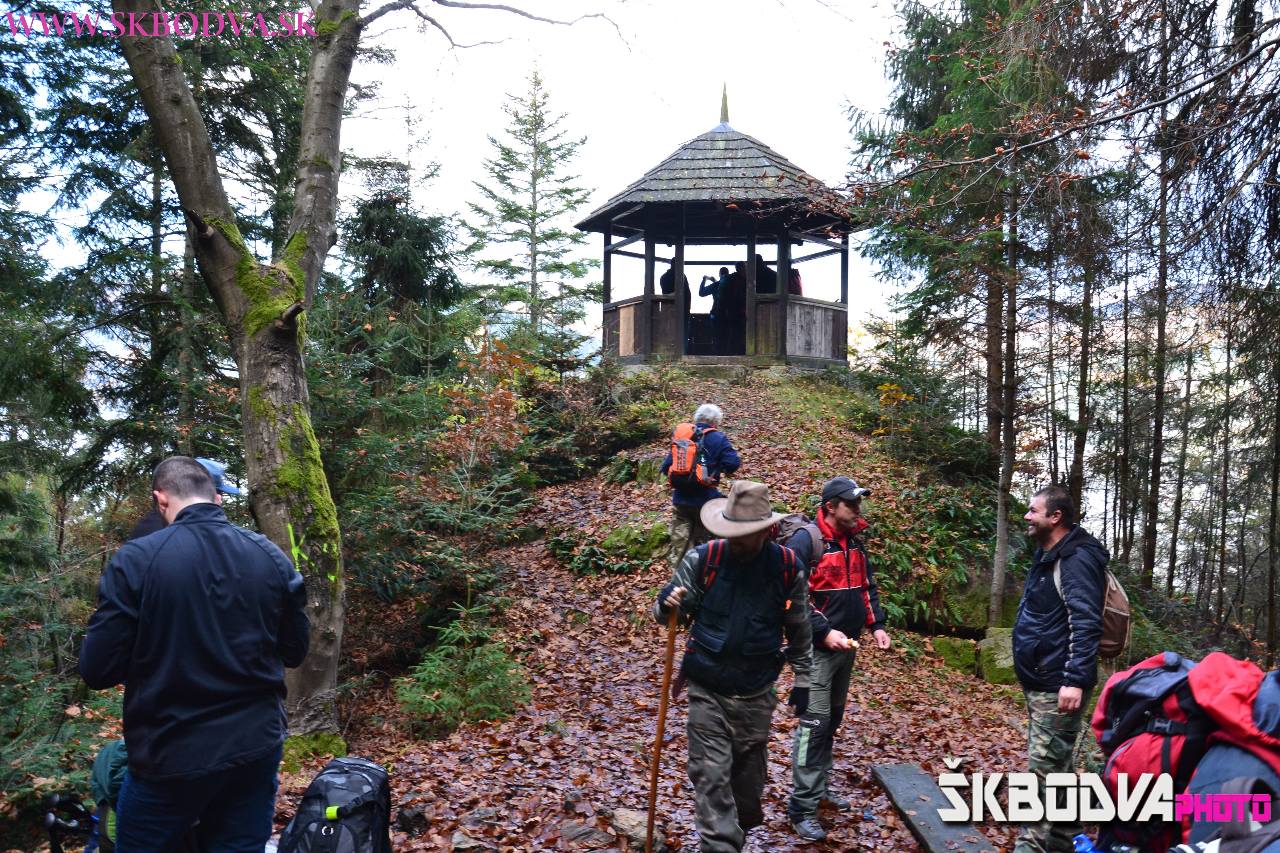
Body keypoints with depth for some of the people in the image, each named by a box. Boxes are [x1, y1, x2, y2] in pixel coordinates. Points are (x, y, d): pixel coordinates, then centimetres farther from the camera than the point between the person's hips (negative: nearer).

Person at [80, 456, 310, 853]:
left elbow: (98, 669, -10)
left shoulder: (136, 560, -13)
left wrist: (152, 655, 9)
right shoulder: (272, 557, -2)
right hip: (257, 748, 3)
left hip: (171, 754, -3)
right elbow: (294, 652, 6)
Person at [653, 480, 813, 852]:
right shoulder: (702, 559, -13)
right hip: (707, 690, -1)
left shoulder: (788, 568, -9)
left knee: (749, 774, 17)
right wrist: (666, 605, -27)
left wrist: (802, 680, 9)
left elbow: (799, 631, 4)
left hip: (756, 694, 2)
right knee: (711, 776, -3)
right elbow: (668, 613, -4)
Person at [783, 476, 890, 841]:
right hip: (816, 648, -8)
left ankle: (819, 787, 30)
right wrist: (825, 632, -24)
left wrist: (877, 625, 5)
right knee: (814, 724, -8)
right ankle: (803, 807, -2)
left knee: (832, 721, 16)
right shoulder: (805, 541, -15)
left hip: (846, 647, 8)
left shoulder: (854, 542, 10)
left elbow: (867, 588, 19)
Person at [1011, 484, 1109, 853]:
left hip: (1058, 686, -10)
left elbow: (1086, 624, -24)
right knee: (1056, 767, 17)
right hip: (1039, 682, 10)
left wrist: (1075, 680, -29)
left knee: (1044, 769, -7)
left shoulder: (1077, 559, -16)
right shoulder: (1047, 556, 14)